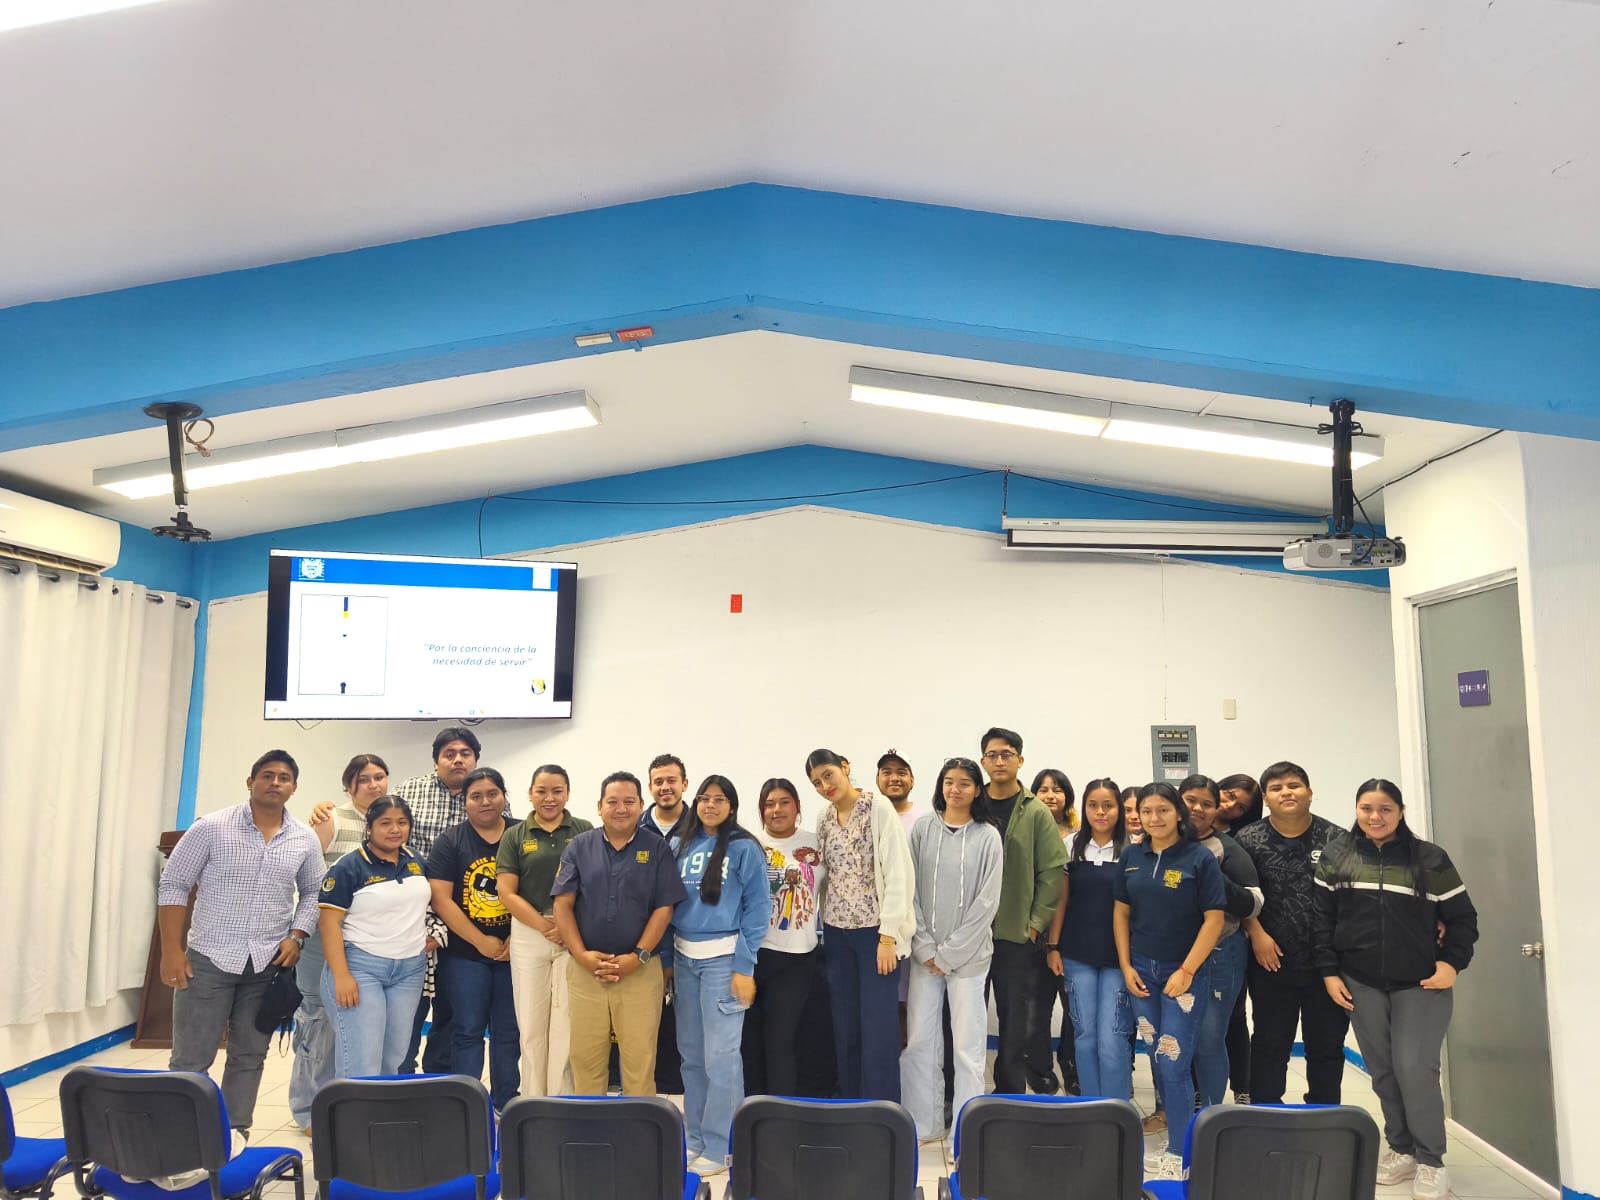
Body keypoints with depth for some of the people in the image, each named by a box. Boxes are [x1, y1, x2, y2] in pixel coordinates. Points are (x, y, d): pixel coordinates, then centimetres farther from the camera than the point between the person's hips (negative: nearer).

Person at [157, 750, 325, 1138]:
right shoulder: (211, 827, -6)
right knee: (191, 1059, 1)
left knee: (249, 1057, 11)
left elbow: (313, 892, 13)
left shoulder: (304, 839, 2)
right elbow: (173, 885, -4)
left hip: (269, 964, 3)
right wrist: (171, 951, -8)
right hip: (210, 958, -3)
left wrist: (296, 937, -3)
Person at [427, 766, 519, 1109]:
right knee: (467, 1032, 5)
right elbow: (440, 899, -7)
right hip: (464, 954, -1)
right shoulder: (449, 841, 0)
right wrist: (482, 941, -11)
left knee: (508, 1031, 9)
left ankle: (506, 1104, 21)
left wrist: (518, 939, -11)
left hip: (512, 952, 1)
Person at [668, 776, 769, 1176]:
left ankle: (718, 1147, 8)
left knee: (720, 1055, -4)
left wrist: (745, 967, -12)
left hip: (723, 957, -5)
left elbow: (756, 908, -7)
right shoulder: (678, 846, 8)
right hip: (683, 957, 5)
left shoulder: (744, 848, -5)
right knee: (690, 1052, 12)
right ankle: (694, 1138, 25)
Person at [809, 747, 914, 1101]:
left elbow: (897, 873, -13)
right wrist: (825, 931, 7)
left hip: (875, 931, -5)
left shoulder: (879, 808, -8)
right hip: (837, 932, 6)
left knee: (879, 1030, -5)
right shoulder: (824, 819, 10)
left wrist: (889, 936, -17)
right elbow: (826, 875, 13)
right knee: (845, 1029, 8)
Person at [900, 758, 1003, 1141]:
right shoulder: (922, 829, 2)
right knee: (919, 1040, 6)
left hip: (968, 952, -2)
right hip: (925, 953, 2)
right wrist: (926, 948, -5)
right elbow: (910, 891, 2)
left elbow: (987, 901, -5)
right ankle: (923, 1124, 20)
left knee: (969, 1045, 0)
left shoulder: (987, 836, -2)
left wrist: (948, 953, -8)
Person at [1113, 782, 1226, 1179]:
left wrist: (1186, 972, -13)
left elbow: (1214, 920, -10)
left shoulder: (1200, 858, -9)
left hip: (1184, 973, -4)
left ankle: (1180, 1155, 8)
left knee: (1174, 1063, -5)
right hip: (1141, 971, 4)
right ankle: (1179, 1136, 27)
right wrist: (1126, 966, 2)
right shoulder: (1132, 857, 4)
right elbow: (1121, 912, 9)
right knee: (1158, 1060, 11)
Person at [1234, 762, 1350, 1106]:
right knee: (1269, 1046, 8)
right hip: (1272, 962, -1)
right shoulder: (1249, 840, -2)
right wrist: (1257, 933, -10)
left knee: (1327, 1046, 12)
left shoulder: (1335, 839, -1)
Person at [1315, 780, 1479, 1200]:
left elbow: (1462, 917, 3)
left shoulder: (1430, 859, -3)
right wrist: (1329, 972, -3)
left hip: (1422, 985, -2)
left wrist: (1452, 963, -8)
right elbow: (1322, 917, 1)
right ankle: (1400, 1149, 25)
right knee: (1382, 1070, 9)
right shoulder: (1336, 857, 0)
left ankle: (1430, 1161, 10)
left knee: (1415, 1068, -6)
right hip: (1361, 983, 2)